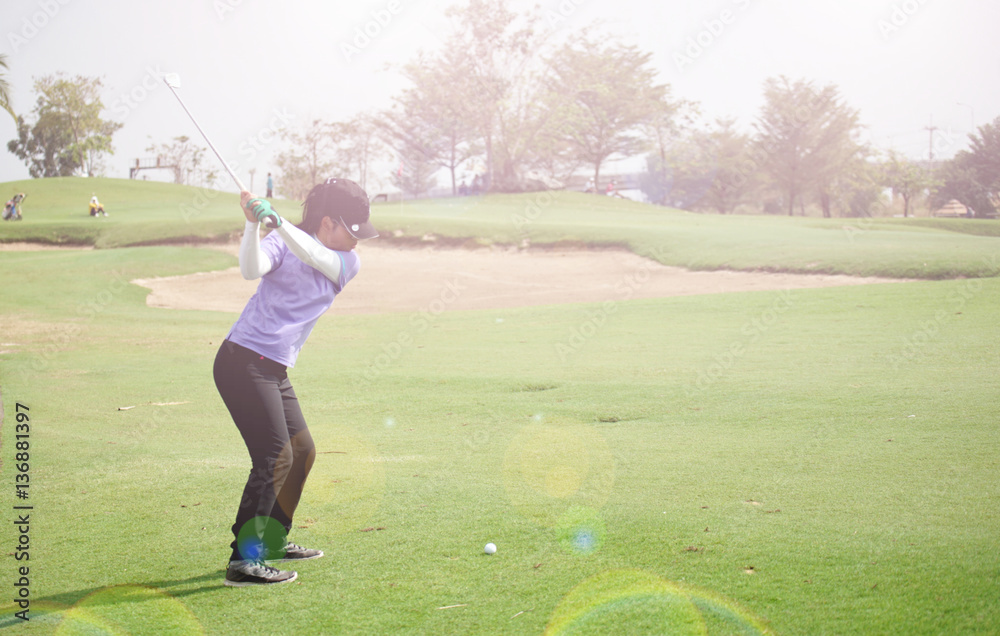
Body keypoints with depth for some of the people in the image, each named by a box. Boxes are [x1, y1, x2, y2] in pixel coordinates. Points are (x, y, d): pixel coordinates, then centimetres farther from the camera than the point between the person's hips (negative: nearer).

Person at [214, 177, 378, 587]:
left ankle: (272, 541, 35)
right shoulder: (281, 243, -2)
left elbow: (314, 257, -11)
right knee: (275, 457, -14)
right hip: (243, 362, -8)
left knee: (302, 451, 18)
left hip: (275, 372, 8)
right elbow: (252, 269, -21)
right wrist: (254, 224, -30)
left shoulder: (348, 263, 10)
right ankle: (243, 561, -14)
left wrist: (277, 222, -23)